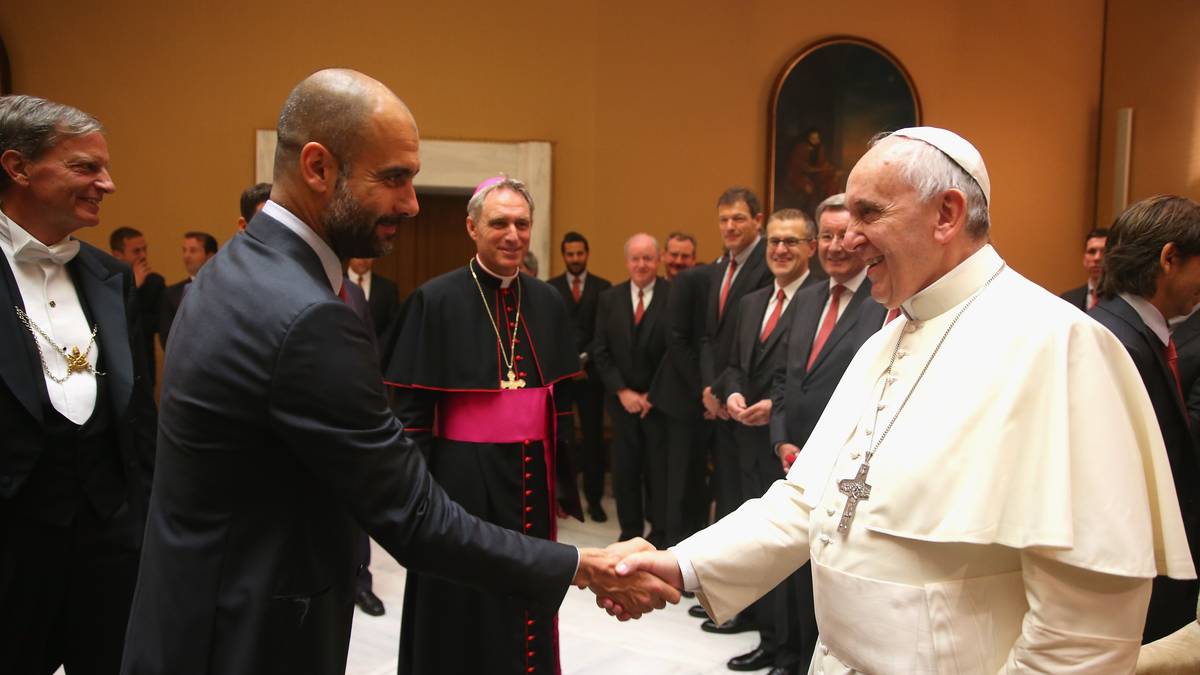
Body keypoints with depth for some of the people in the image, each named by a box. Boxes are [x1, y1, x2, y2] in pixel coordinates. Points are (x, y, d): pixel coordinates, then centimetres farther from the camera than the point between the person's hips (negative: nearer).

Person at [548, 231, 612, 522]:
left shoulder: (603, 287, 5)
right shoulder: (550, 288, 6)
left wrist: (586, 359, -8)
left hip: (591, 371, 0)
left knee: (593, 435, 3)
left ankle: (594, 497, 11)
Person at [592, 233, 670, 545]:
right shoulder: (609, 298, 5)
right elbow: (600, 351, 4)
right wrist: (622, 392, -5)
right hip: (622, 400, 3)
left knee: (660, 470, 4)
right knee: (625, 470, 8)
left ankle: (660, 534, 17)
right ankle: (630, 532, 20)